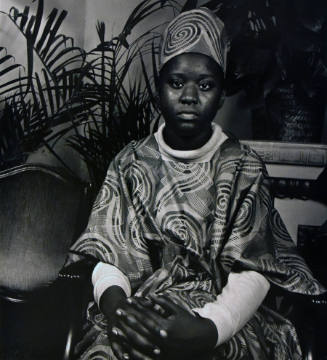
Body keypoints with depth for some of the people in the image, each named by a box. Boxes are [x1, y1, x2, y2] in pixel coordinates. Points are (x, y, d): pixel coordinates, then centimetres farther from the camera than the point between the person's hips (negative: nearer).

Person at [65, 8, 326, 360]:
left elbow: (254, 269, -6)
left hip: (223, 324, -1)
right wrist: (114, 303, -19)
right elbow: (108, 251, 1)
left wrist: (209, 329, -23)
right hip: (138, 314, 2)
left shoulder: (244, 168, 0)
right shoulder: (130, 162, 6)